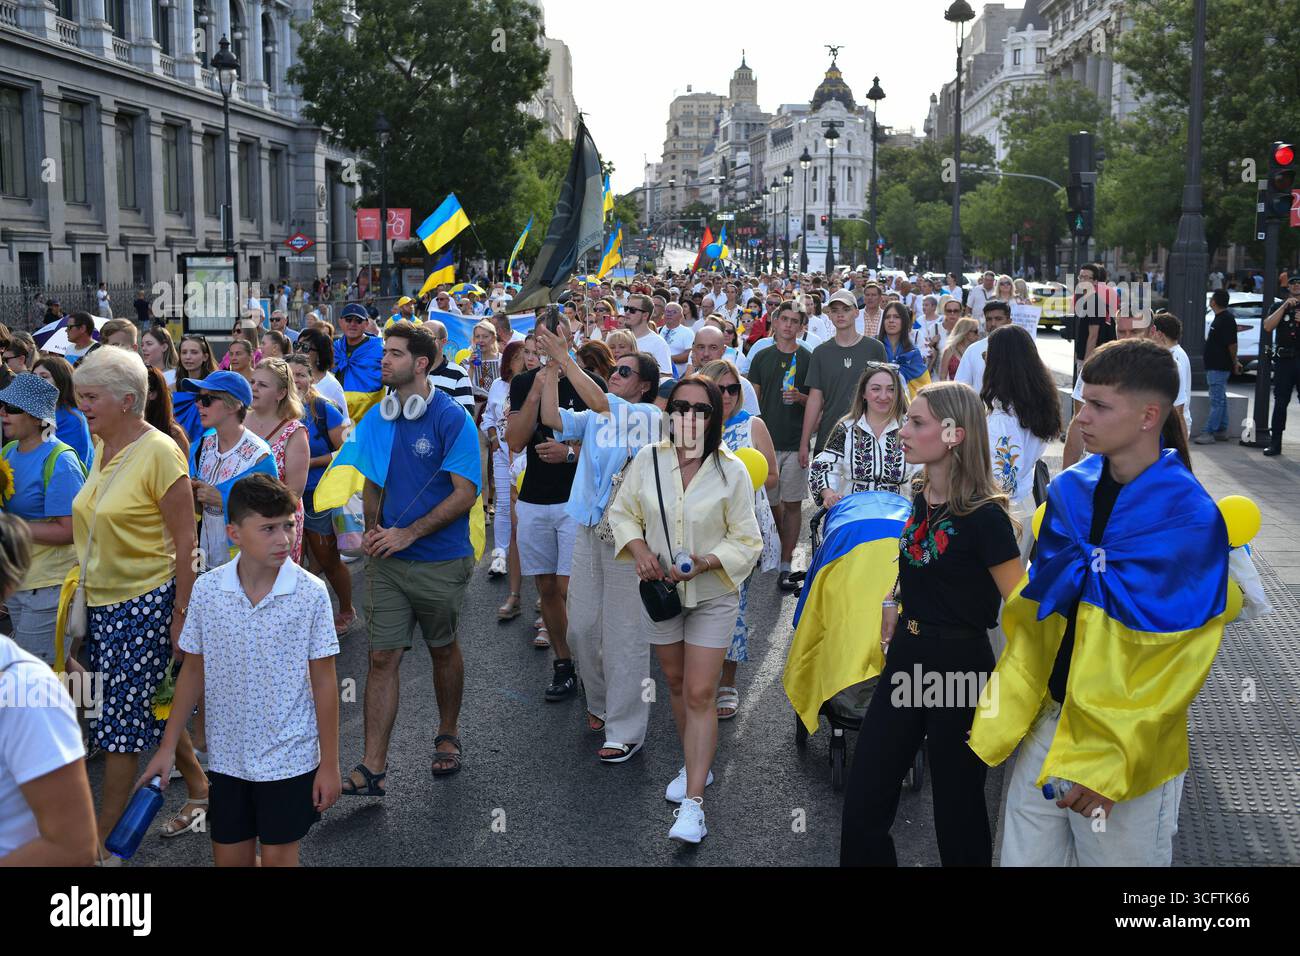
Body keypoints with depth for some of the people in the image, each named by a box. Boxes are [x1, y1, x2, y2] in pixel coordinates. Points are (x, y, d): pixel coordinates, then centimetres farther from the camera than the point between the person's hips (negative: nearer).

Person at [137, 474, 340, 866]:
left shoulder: (310, 593, -14)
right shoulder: (207, 590, -8)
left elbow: (323, 682, -8)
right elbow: (194, 672, 4)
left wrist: (329, 763, -5)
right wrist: (168, 747, 6)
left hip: (289, 758, -3)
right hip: (226, 757, 3)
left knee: (278, 858, 7)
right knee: (230, 859, 14)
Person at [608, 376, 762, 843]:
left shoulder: (731, 471, -13)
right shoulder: (648, 459, -7)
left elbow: (746, 541, -9)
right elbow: (622, 512, 5)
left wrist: (704, 563, -25)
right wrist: (638, 548, -15)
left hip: (712, 594, -3)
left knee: (700, 695, -7)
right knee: (677, 684, 18)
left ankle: (693, 803, -4)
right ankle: (695, 765, 40)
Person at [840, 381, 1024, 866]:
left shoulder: (983, 516, -18)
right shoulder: (921, 500, 5)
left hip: (960, 668, -7)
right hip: (907, 661, 7)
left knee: (957, 809, 10)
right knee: (862, 804, 9)